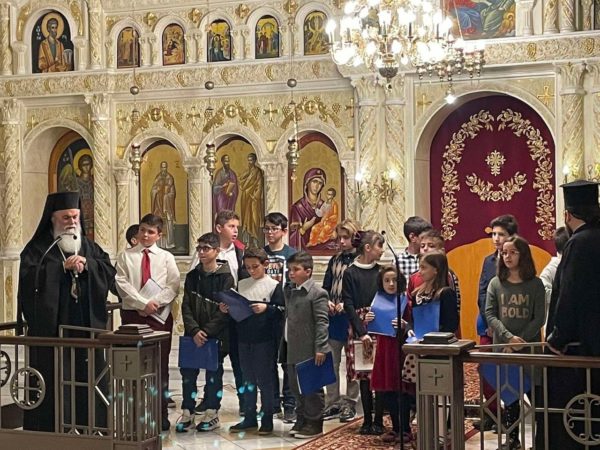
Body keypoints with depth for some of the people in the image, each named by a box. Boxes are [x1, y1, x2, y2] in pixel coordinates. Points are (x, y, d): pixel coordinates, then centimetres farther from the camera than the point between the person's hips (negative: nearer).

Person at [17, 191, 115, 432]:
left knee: (85, 377, 5)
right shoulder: (38, 247, 1)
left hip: (86, 326, 4)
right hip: (50, 327, -4)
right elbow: (30, 276, -14)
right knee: (50, 382, -3)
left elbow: (109, 270, 7)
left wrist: (87, 264, -9)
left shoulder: (89, 247, 16)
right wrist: (63, 267, -17)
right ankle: (46, 428, 4)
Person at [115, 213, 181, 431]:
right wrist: (143, 303, -15)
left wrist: (155, 302, -15)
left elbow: (173, 286, -1)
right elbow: (122, 284, -5)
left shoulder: (166, 257, 8)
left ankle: (161, 415, 7)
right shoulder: (126, 256, 6)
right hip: (132, 314, 0)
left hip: (160, 315, 0)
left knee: (160, 366, 2)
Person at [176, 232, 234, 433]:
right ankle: (188, 413, 12)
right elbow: (186, 306, 3)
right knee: (188, 373, 3)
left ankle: (211, 413, 15)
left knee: (213, 374, 5)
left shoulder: (225, 277, -6)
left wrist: (207, 331, -17)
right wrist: (194, 330, -11)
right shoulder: (192, 276, 7)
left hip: (217, 335, -4)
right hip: (193, 334, 4)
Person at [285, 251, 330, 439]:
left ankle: (314, 423, 10)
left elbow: (322, 322, -15)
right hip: (293, 350, 8)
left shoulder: (317, 293, -11)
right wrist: (285, 342, 17)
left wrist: (320, 348, -19)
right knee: (296, 387, 14)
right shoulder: (289, 292, 13)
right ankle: (302, 419, 26)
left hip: (310, 351, -8)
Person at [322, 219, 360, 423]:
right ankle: (333, 403, 14)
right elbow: (325, 287, 16)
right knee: (331, 362, 7)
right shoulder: (334, 261, 13)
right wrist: (327, 302, -3)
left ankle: (350, 404, 11)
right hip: (333, 317, 5)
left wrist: (347, 304, -18)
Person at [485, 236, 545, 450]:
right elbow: (490, 315, -3)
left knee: (534, 393, -3)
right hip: (502, 348, 2)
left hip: (530, 348, -2)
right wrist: (509, 338, -18)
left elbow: (539, 318, -5)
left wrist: (520, 342, -14)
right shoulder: (495, 283, 4)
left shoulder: (535, 284, -1)